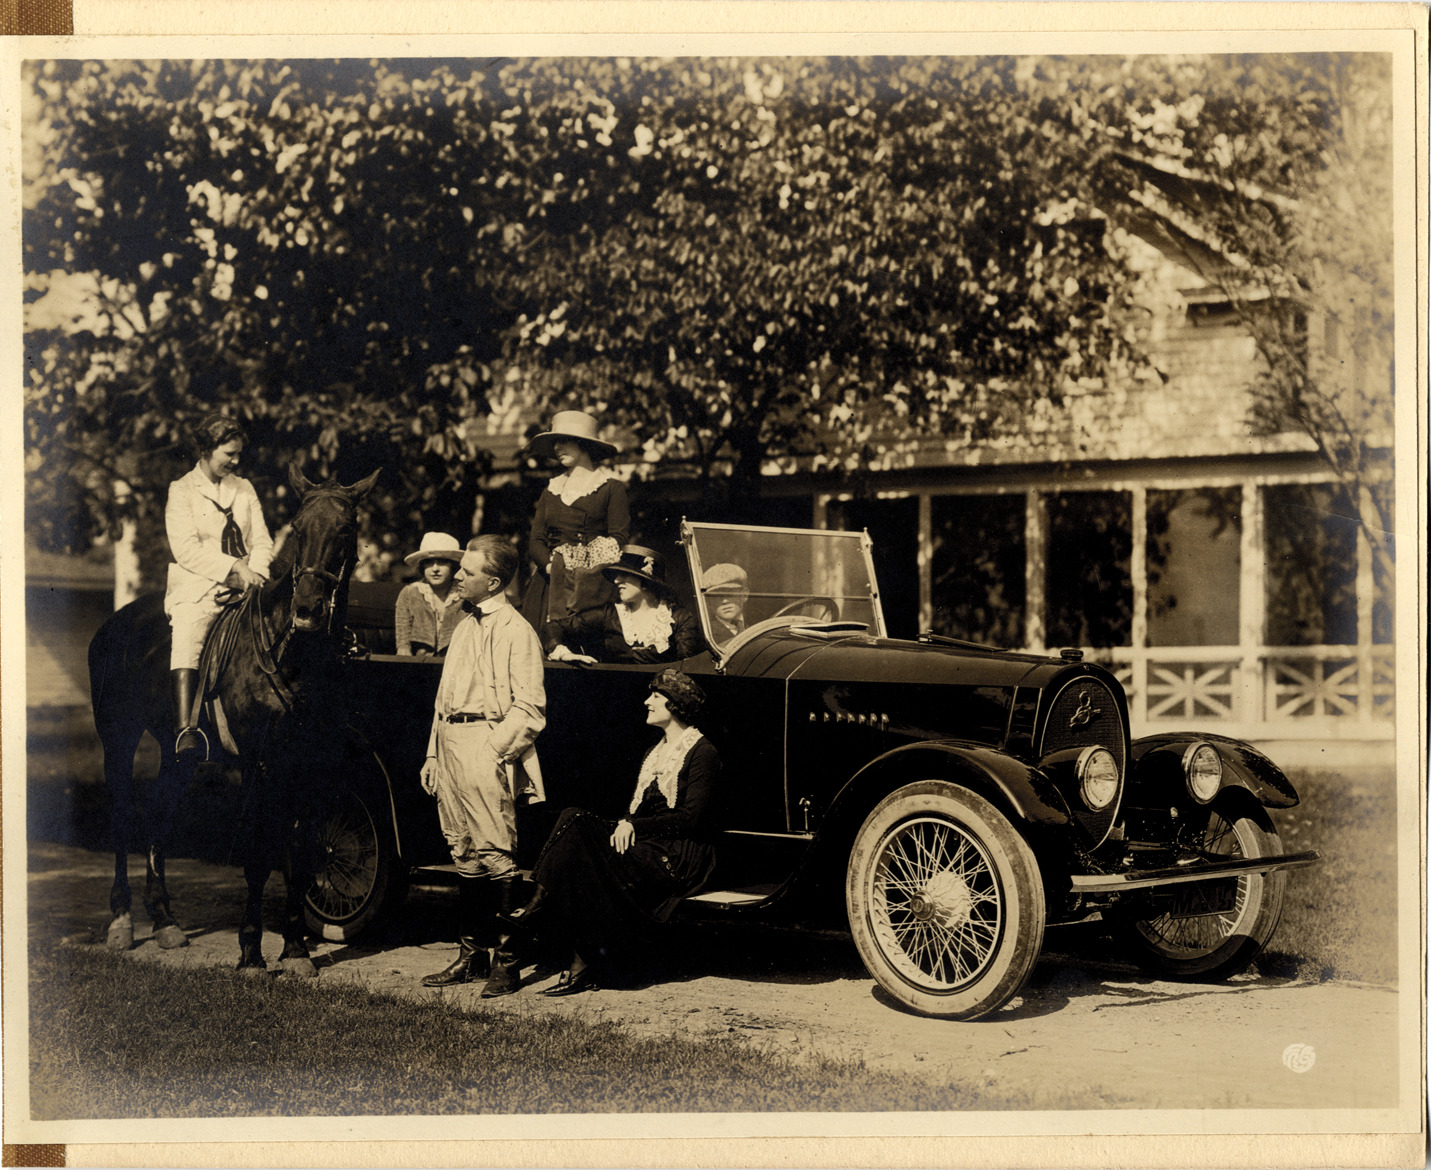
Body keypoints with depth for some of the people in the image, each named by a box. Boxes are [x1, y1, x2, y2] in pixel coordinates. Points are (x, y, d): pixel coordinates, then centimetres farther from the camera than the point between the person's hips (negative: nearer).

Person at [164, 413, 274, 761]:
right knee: (187, 634, -32)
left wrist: (255, 575, -7)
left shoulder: (245, 488, 20)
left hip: (246, 585, 5)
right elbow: (185, 548, -8)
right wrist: (234, 568, -15)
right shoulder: (181, 490, 5)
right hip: (197, 587, -5)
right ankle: (185, 728, -42)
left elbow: (262, 541, 14)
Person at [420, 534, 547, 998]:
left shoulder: (515, 631, -7)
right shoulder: (464, 626, 19)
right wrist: (433, 755, 18)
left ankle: (505, 960, -3)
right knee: (465, 856, 11)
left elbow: (528, 706, -12)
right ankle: (471, 954, 17)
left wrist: (495, 750, -18)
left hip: (486, 751, -8)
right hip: (450, 744, 8)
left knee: (496, 856, -7)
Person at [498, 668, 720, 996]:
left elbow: (691, 818, -14)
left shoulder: (703, 753, -5)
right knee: (574, 820, -17)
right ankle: (536, 905, -27)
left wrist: (635, 826, -15)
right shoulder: (654, 752, 21)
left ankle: (583, 968, -25)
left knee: (593, 867, -30)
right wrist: (624, 825, -6)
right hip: (642, 844, 8)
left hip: (681, 856, -8)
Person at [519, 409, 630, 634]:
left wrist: (588, 571, -15)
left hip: (594, 582, -4)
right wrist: (550, 566, -8)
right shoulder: (551, 491, 20)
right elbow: (535, 541, 13)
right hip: (551, 585, 4)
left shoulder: (611, 488, 4)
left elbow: (619, 540, -4)